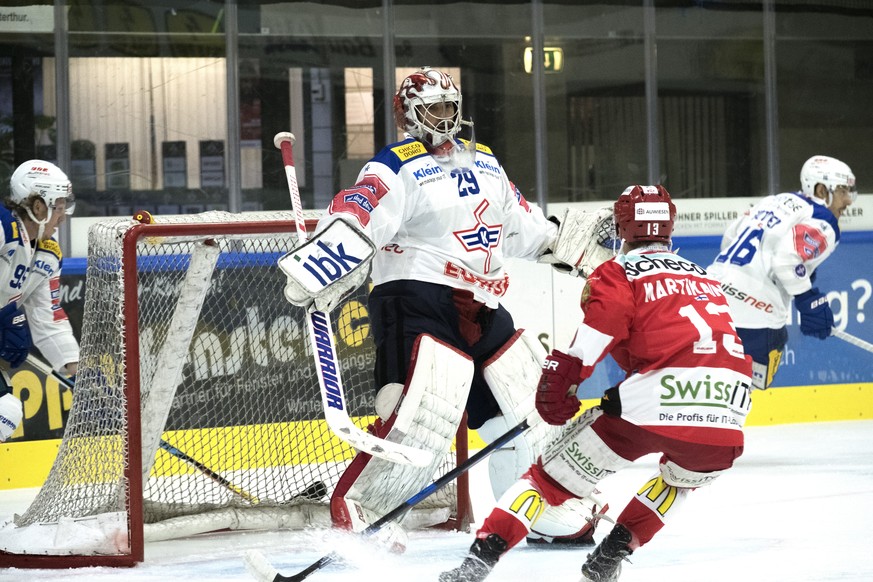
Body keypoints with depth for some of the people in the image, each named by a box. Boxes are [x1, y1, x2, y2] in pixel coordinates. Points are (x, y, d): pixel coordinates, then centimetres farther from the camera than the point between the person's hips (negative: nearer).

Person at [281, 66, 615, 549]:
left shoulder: (483, 162, 18)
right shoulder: (396, 167, -7)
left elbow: (518, 222, 30)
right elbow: (355, 219, -22)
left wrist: (563, 242, 21)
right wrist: (321, 270, -36)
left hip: (482, 309, 8)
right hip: (416, 301, -8)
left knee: (531, 401, 10)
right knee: (421, 410, -22)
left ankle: (549, 514, 24)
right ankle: (354, 509, -13)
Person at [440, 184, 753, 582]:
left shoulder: (619, 273, 10)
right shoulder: (703, 277, 29)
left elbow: (583, 347, -3)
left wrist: (554, 395, 9)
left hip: (655, 404, -4)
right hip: (727, 413, 4)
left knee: (554, 472, 9)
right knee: (681, 475, 36)